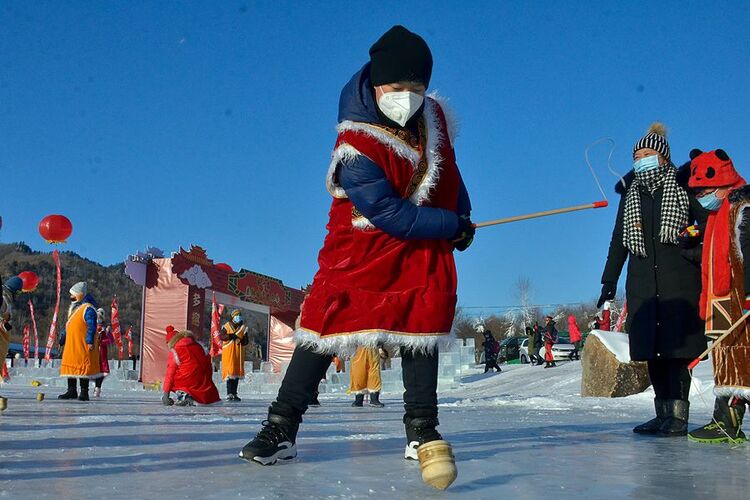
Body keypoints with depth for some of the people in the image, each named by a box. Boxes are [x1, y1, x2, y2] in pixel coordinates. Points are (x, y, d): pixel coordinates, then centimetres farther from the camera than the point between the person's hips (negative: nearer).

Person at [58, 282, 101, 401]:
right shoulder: (73, 308, 17)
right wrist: (62, 340, 23)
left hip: (82, 345, -9)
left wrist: (90, 341, -23)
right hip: (71, 344, 9)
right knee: (70, 366, 11)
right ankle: (72, 391, 20)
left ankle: (84, 393, 2)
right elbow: (68, 326, 24)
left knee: (83, 367, -5)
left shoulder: (88, 309, -12)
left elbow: (91, 327, -18)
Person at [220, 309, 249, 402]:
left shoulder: (243, 328, 13)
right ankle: (229, 393, -12)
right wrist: (230, 336, -20)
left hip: (239, 353, 4)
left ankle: (234, 393, 12)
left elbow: (246, 340, 9)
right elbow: (221, 336, -9)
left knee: (237, 373, 6)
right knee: (229, 371, -11)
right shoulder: (227, 326, 2)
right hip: (228, 352, -4)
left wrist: (243, 341, -13)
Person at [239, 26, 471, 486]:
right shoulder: (356, 151, -25)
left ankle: (422, 430, 11)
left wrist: (463, 217, 9)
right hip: (364, 247, -5)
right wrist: (454, 225, -18)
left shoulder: (434, 116, -3)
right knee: (329, 326, -8)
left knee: (423, 326, -1)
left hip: (428, 246, 5)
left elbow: (448, 168, 17)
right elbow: (394, 217, -26)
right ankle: (282, 429, -1)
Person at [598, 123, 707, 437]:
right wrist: (609, 281, 16)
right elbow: (618, 241, 21)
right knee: (651, 351, 2)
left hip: (679, 282, -4)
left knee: (675, 348, -9)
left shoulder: (683, 187, 5)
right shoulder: (630, 196, 19)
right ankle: (663, 414, 9)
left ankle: (678, 416, -6)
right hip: (642, 285, 5)